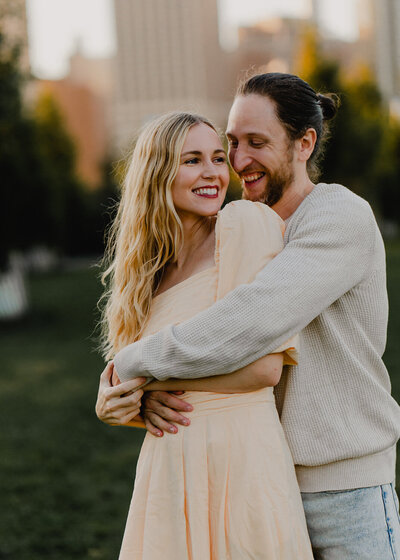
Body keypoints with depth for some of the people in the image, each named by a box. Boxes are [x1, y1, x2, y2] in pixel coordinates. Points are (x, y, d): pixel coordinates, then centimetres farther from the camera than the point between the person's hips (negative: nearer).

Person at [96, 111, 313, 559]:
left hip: (240, 458, -5)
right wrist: (113, 404, -5)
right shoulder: (156, 269, 12)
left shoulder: (246, 221, -7)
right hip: (169, 468, 5)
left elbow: (265, 367, -14)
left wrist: (152, 379, -8)